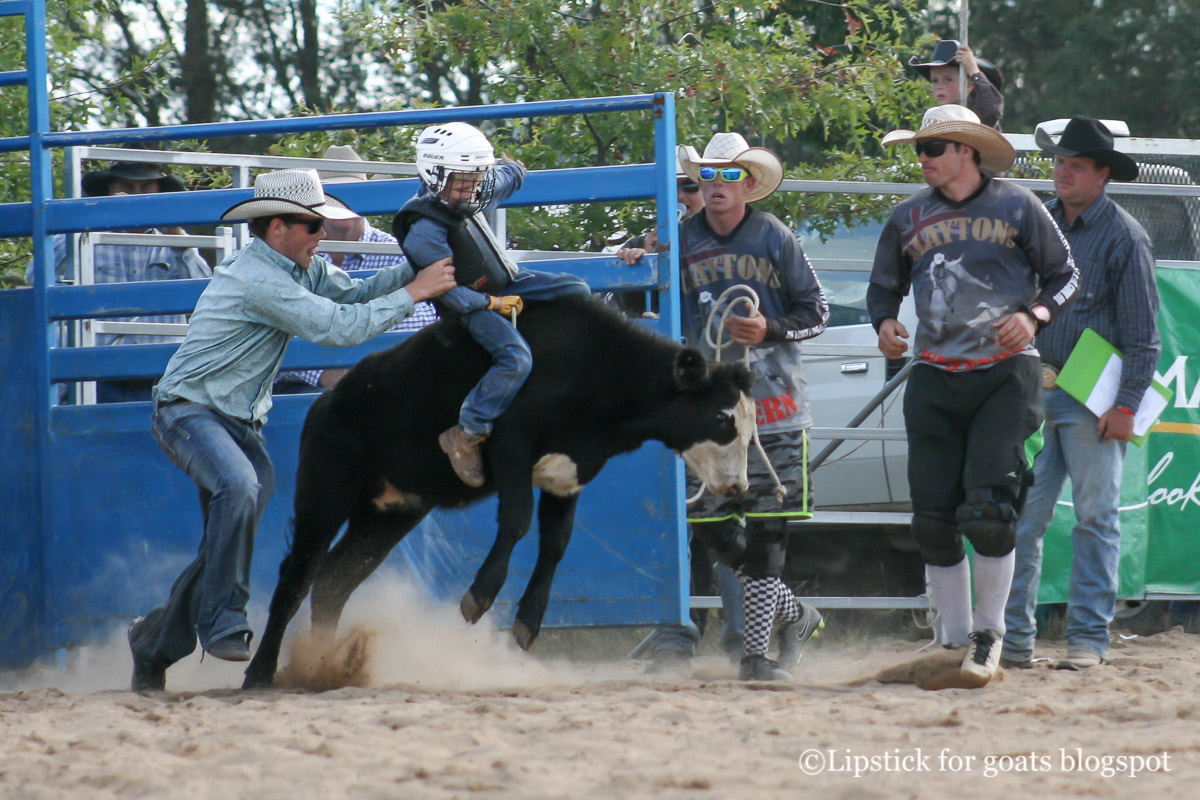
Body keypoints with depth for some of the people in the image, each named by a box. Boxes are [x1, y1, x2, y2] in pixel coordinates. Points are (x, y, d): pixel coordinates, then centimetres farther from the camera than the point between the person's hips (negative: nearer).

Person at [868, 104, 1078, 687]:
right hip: (934, 381, 4)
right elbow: (884, 285, 19)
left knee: (988, 512, -13)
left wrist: (1033, 315, -12)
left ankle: (990, 634, 3)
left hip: (1005, 375, -4)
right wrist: (884, 323, -3)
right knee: (933, 518, 1)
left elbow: (1064, 275, 7)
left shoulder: (1016, 207, 1)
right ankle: (954, 639, 13)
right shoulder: (909, 218, 9)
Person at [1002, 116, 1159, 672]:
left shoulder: (1123, 236, -3)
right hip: (1032, 391, 5)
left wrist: (1126, 403, -12)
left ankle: (1089, 638, 5)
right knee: (1021, 517, 0)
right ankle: (1014, 639, 3)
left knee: (1095, 518, 1)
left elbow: (1141, 332, -4)